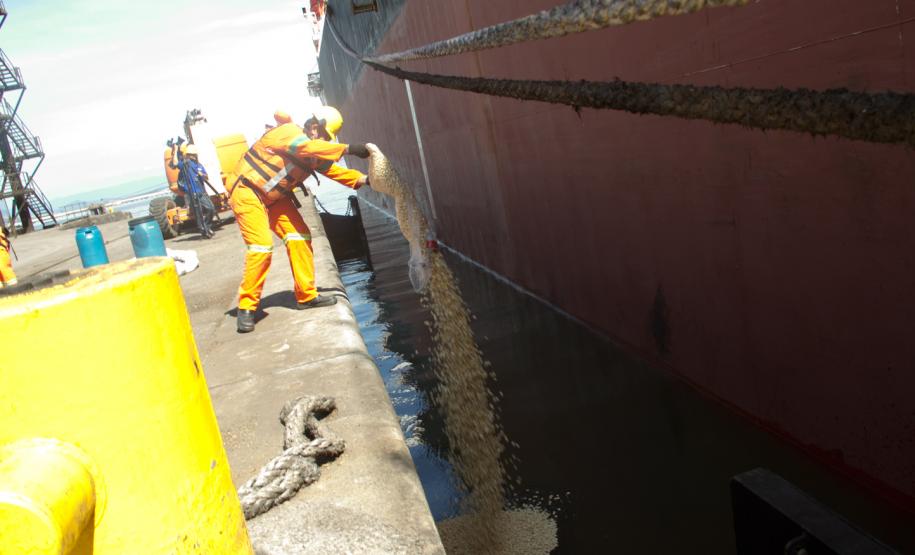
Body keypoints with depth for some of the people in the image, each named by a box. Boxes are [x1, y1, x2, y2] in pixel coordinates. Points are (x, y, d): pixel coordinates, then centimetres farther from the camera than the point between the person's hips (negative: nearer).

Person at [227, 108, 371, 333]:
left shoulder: (312, 154, 6)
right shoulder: (287, 131, -21)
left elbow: (331, 169, 3)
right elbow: (310, 147, -39)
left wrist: (364, 179, -10)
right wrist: (349, 148, -40)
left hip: (274, 197, 9)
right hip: (247, 193, -9)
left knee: (299, 236, 0)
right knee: (261, 246, -18)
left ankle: (306, 295, 8)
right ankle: (246, 308, -9)